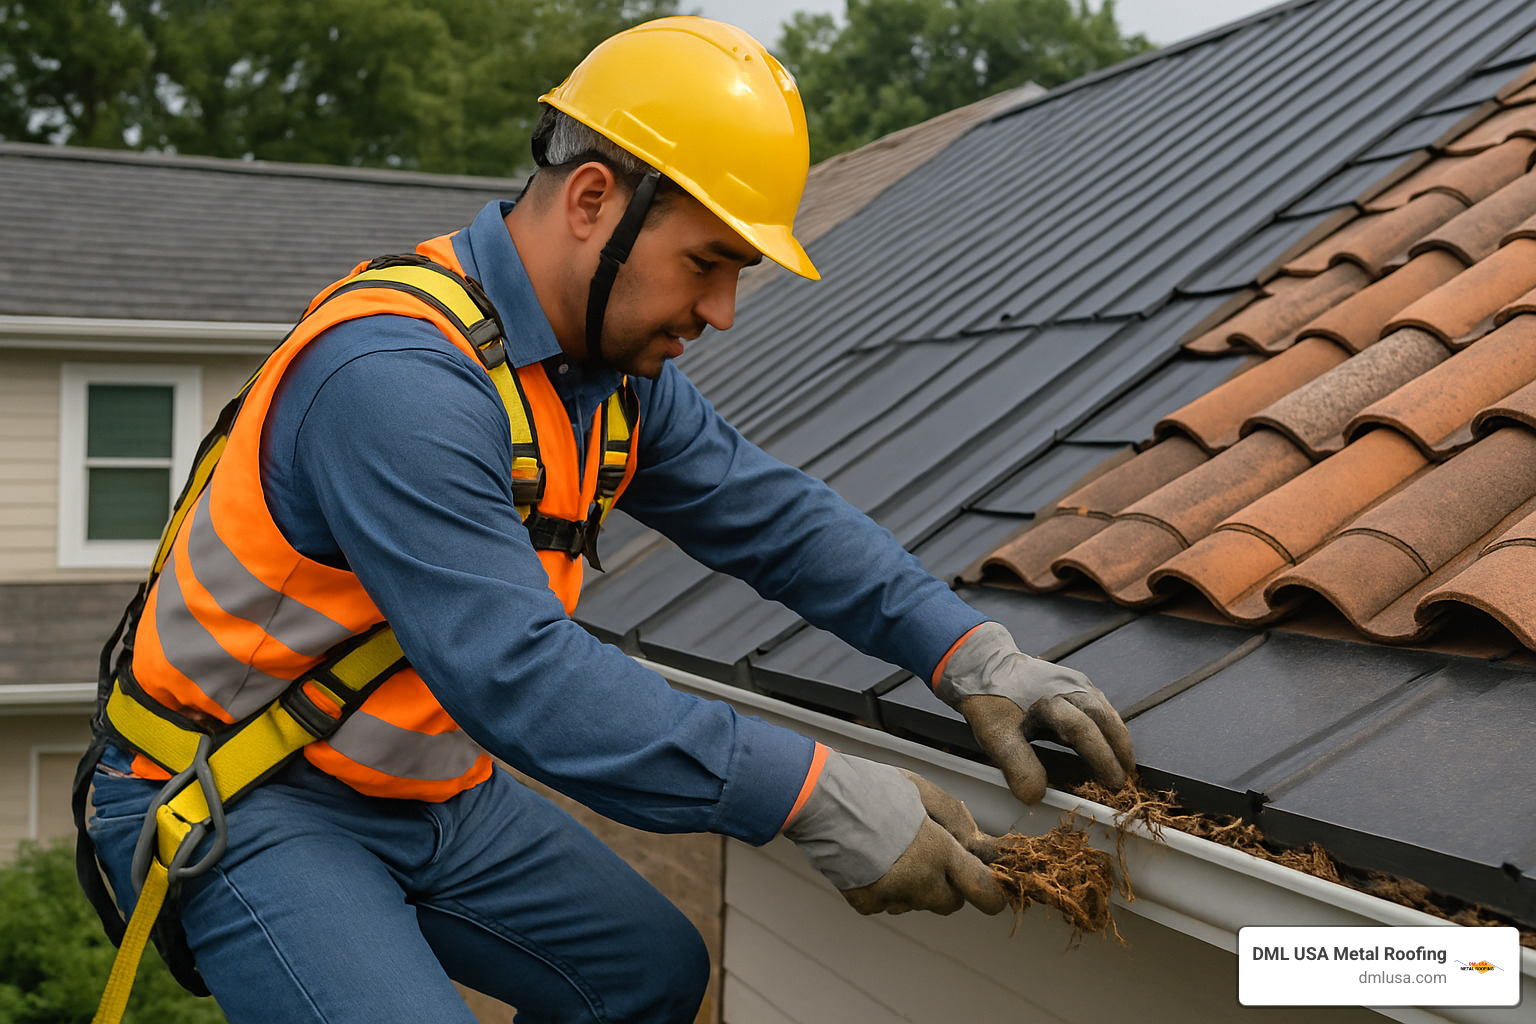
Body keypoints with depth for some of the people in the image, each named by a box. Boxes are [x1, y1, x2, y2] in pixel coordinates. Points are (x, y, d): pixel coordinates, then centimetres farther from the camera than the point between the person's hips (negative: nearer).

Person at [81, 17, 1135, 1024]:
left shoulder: (621, 372, -2)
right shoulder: (396, 377, -32)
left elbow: (773, 515, 2)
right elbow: (522, 676, -37)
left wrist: (973, 653, -11)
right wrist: (821, 798, -36)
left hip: (427, 790, 9)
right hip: (238, 804, -8)